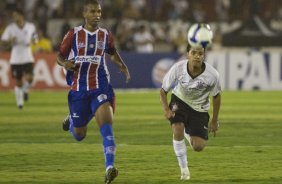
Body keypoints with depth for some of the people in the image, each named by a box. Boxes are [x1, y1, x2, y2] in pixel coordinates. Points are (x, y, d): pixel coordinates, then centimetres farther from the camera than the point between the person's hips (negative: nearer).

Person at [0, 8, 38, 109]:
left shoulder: (31, 26, 0)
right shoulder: (10, 28, -5)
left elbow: (35, 38, 17)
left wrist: (32, 41, -6)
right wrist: (10, 42, -23)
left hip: (28, 58, 0)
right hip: (15, 59, 0)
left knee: (29, 78, -17)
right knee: (18, 83, 5)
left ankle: (25, 90, 17)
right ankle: (19, 102, 25)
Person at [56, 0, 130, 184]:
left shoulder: (106, 35, 4)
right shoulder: (74, 34, -2)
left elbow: (113, 52, 23)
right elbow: (60, 55, 5)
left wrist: (122, 66, 4)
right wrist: (64, 63, -18)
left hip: (101, 87, 0)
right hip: (78, 88, 0)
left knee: (106, 124, -24)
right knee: (79, 135, 12)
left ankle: (110, 168, -29)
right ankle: (72, 120, 50)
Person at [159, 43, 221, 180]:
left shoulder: (212, 74, -26)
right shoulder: (177, 69, -27)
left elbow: (216, 96, -5)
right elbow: (163, 91, -12)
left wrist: (214, 120, 2)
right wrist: (166, 109, -29)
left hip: (199, 108, 1)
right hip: (179, 101, -1)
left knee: (198, 147, -6)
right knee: (178, 130, -29)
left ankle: (188, 133, 35)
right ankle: (184, 169, -9)